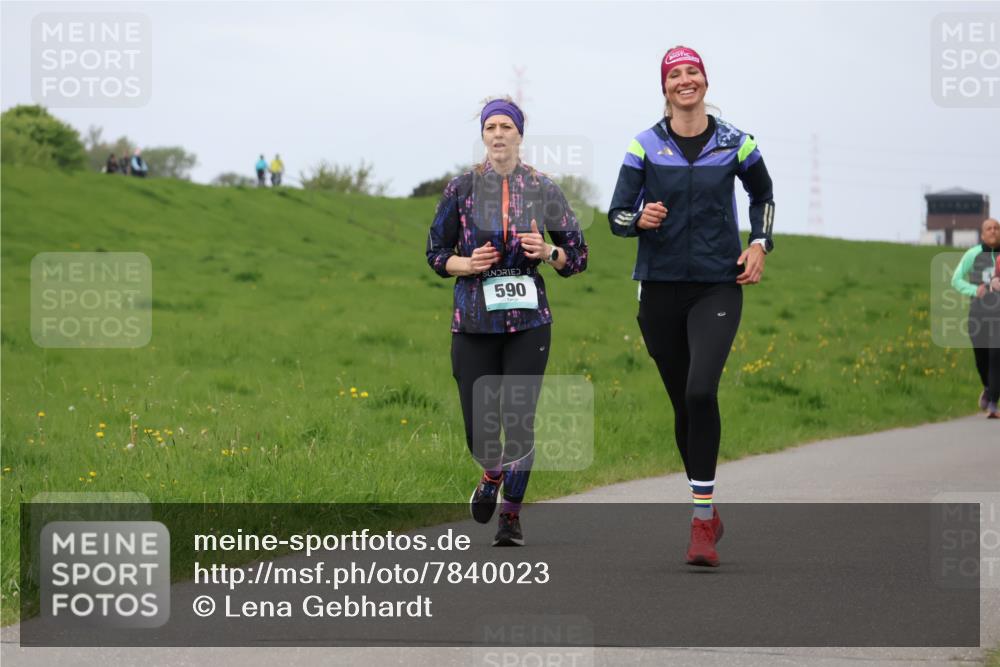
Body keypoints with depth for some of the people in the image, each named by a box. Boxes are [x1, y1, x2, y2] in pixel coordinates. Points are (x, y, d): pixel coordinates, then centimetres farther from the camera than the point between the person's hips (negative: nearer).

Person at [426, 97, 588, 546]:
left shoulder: (543, 190, 4)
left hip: (528, 321, 0)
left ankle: (511, 515, 10)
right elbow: (435, 253, 10)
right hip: (474, 320, 1)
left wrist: (548, 252, -11)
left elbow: (577, 258, 10)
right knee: (479, 426, 0)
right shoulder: (461, 188, 4)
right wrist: (466, 264, -10)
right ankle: (492, 473, 36)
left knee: (519, 420, -7)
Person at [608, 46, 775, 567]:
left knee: (701, 392, -21)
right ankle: (706, 512, 24)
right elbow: (617, 216, 1)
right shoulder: (645, 146, 2)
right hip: (661, 288, 2)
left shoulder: (734, 143, 3)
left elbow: (763, 196, 22)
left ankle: (702, 520, -18)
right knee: (683, 403, 7)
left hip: (718, 286, -1)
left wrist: (759, 245, 7)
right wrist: (640, 219, -20)